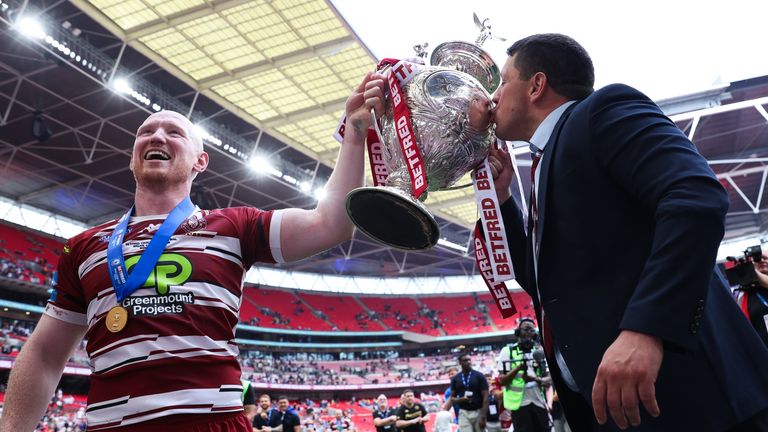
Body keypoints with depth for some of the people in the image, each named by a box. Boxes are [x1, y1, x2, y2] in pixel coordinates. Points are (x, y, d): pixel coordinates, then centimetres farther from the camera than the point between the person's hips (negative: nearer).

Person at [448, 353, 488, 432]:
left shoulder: (479, 376, -3)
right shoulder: (455, 379, 4)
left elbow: (485, 397, -6)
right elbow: (452, 399, 8)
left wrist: (483, 417, -13)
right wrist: (461, 399, -14)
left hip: (478, 412, -1)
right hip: (464, 413, 1)